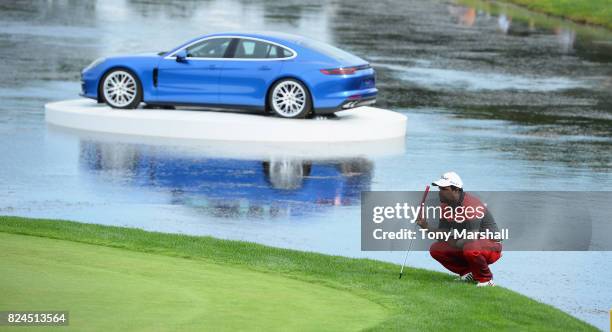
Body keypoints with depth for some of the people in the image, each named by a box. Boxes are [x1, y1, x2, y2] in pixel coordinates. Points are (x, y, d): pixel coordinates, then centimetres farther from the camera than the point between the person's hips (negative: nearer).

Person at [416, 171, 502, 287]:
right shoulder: (445, 205, 0)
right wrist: (427, 227, -15)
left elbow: (472, 238, -33)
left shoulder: (471, 205, -26)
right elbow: (443, 233, 2)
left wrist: (455, 244, -17)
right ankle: (467, 273, 8)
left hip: (491, 245, -8)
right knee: (435, 249, -6)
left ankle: (485, 279, -12)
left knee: (470, 249, -40)